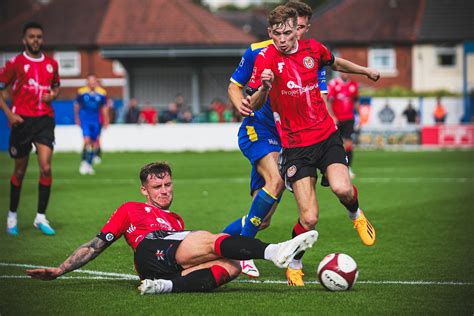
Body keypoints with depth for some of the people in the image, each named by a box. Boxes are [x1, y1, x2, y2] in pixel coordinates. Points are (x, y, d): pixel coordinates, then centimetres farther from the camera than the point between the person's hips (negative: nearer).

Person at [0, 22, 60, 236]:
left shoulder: (51, 64, 9)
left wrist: (53, 95, 3)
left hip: (45, 120, 2)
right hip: (22, 121, -2)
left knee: (46, 167, -12)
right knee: (20, 171, 7)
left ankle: (41, 217, -3)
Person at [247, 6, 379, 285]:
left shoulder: (313, 49, 2)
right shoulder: (266, 58, -9)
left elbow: (335, 63, 26)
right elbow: (255, 105, -13)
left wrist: (365, 70, 32)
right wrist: (264, 87, -33)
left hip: (327, 136, 3)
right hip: (295, 145, -3)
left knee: (342, 189, -24)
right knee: (309, 219, -12)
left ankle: (356, 214, 12)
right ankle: (294, 262, 16)